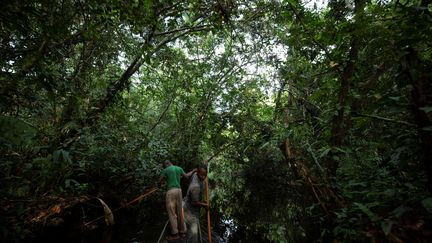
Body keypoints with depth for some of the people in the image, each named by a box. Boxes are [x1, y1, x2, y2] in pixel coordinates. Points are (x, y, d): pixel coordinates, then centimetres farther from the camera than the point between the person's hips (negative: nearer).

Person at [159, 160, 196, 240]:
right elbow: (186, 176, 22)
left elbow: (160, 182, 0)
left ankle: (175, 233, 6)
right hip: (179, 190, 5)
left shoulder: (165, 170, -2)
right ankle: (182, 231, 22)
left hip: (170, 191, -5)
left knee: (172, 213, 2)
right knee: (180, 212, 13)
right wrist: (193, 171, 39)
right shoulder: (179, 168, 10)